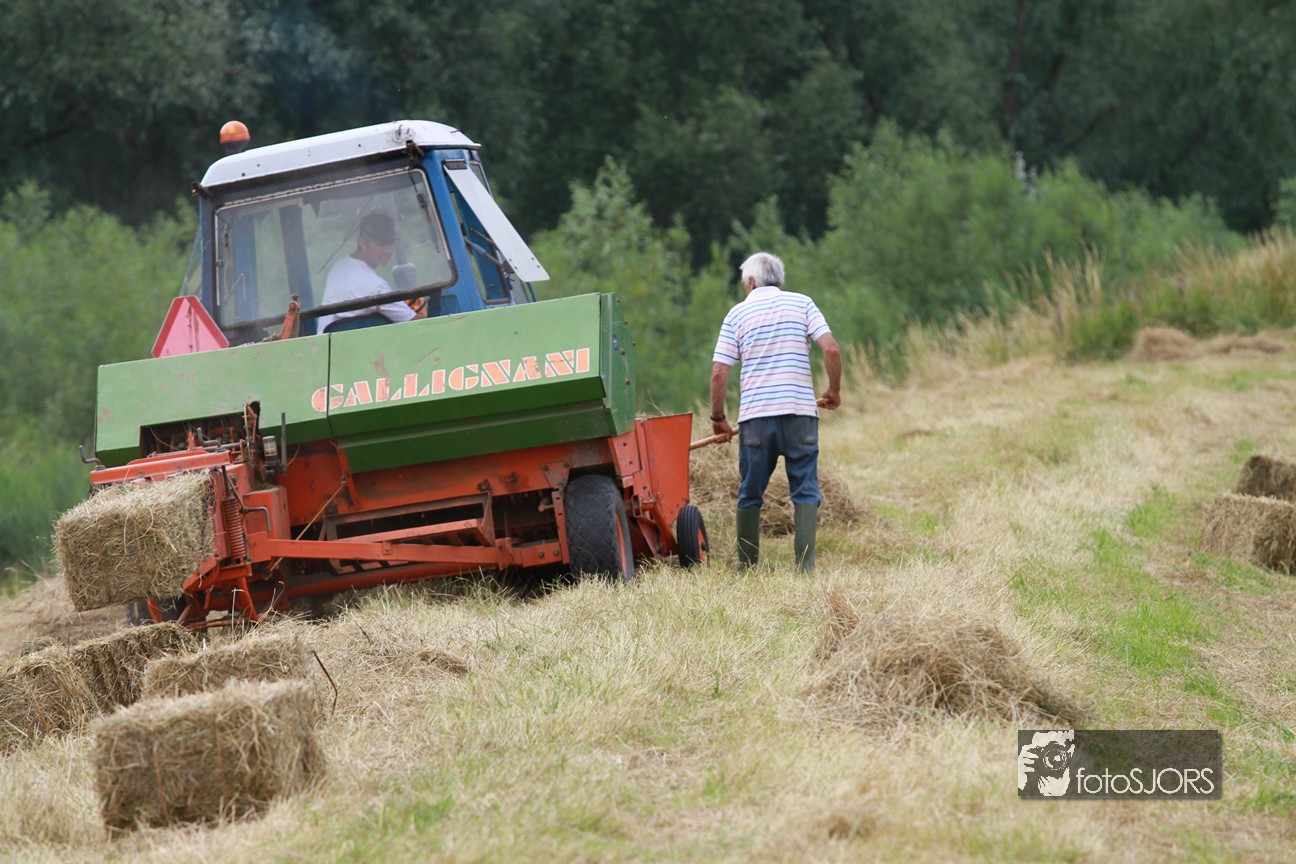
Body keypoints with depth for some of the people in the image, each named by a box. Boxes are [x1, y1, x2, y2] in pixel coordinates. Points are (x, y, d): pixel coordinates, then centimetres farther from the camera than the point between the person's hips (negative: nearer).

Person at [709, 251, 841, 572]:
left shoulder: (738, 313, 7)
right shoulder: (801, 303, 7)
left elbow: (719, 372, 1)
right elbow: (831, 348, -6)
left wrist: (718, 418, 12)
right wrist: (834, 391, 8)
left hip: (755, 414, 0)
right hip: (800, 411, 0)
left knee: (750, 495, 10)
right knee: (805, 491, 2)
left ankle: (747, 567, 12)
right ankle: (805, 564, -9)